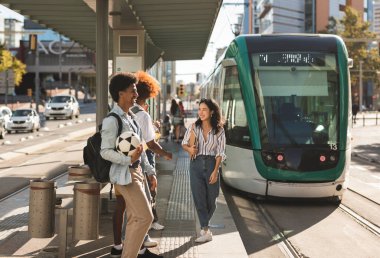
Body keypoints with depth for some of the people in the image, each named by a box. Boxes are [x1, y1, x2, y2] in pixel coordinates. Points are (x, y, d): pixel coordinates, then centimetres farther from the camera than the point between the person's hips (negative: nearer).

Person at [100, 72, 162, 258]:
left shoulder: (131, 117, 14)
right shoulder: (112, 120, -15)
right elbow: (105, 151, -19)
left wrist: (150, 171, 16)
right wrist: (129, 159, -31)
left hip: (135, 172, 9)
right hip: (124, 174, -9)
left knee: (135, 217, 14)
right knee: (145, 217, -10)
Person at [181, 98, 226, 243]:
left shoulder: (219, 130, -3)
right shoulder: (194, 127, -1)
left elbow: (220, 153, -3)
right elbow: (185, 145, 7)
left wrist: (215, 171, -10)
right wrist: (190, 149, -16)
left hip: (211, 164, 0)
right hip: (196, 164, 0)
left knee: (211, 199, 8)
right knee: (199, 198, -5)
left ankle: (204, 226, 33)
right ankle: (206, 231, -2)